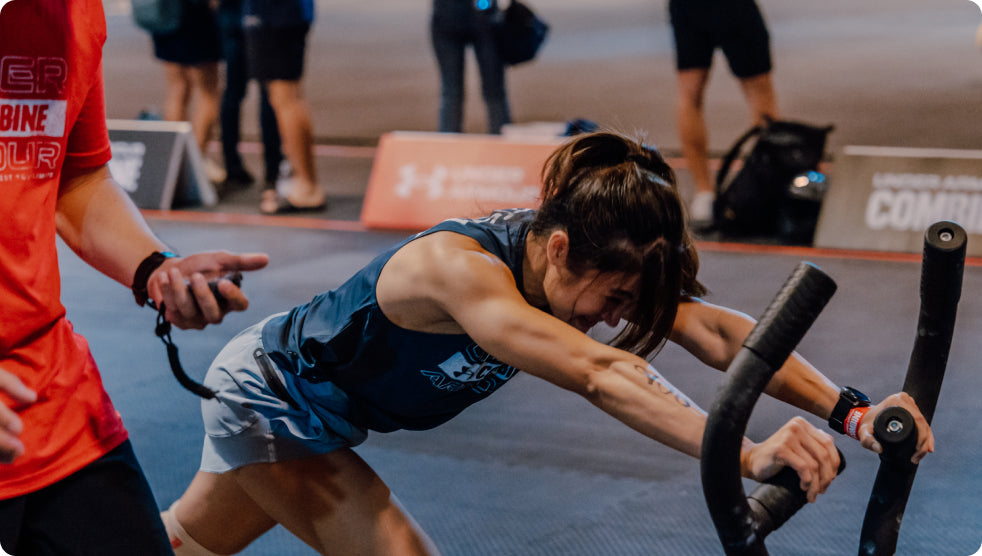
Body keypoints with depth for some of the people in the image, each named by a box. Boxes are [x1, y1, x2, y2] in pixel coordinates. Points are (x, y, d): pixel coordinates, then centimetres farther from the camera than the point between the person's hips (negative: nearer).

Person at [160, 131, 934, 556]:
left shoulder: (588, 255, -20)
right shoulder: (461, 267, -42)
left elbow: (715, 330, -29)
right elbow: (599, 375, -56)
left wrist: (849, 409, -42)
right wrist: (750, 456, -67)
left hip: (318, 413, 8)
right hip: (266, 396, -8)